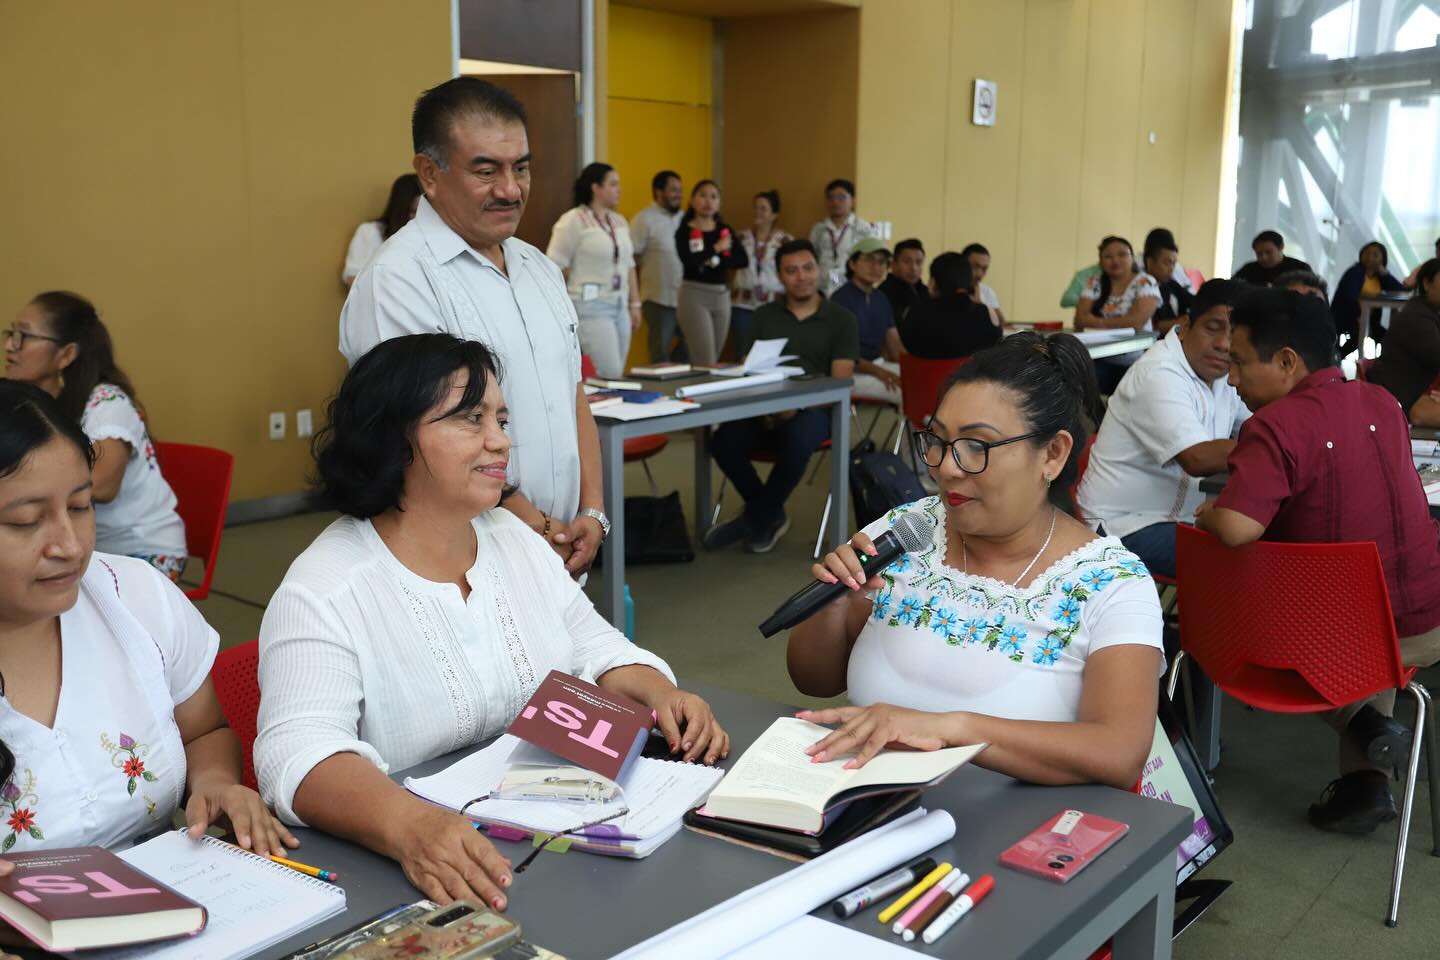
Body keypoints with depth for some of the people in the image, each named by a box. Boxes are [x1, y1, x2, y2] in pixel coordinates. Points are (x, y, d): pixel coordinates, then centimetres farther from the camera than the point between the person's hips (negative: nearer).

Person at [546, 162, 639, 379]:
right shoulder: (573, 221, -8)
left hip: (620, 307, 7)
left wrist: (635, 304, 16)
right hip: (591, 307, -7)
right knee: (610, 376, -13)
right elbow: (555, 268, -9)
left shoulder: (620, 221, 14)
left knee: (616, 374, 5)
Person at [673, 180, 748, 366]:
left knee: (713, 362, 9)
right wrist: (716, 248, -10)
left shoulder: (725, 230, 11)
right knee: (706, 364, -11)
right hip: (694, 295, -5)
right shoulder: (684, 231, -3)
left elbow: (743, 260, -3)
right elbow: (689, 261, -20)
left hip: (722, 296, 5)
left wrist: (715, 261, -16)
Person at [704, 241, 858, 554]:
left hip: (815, 410, -3)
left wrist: (797, 405, -21)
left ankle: (757, 517, -9)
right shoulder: (764, 316, 14)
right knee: (723, 442, -27)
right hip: (766, 409, 3)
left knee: (796, 441, -38)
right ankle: (770, 515, -1)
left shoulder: (841, 319, 5)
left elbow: (840, 384, -4)